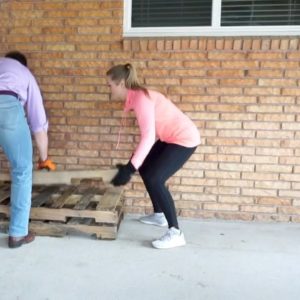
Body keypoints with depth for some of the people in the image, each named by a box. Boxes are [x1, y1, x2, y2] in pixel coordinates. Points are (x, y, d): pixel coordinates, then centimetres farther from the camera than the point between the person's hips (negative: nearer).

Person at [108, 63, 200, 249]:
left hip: (184, 138, -10)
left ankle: (176, 233, -8)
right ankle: (159, 215, 33)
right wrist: (132, 165, 12)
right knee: (145, 168, 18)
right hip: (171, 137, 10)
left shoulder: (141, 97, -22)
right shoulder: (134, 98, 6)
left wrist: (129, 168, -31)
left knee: (154, 178, -16)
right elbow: (149, 134, 10)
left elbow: (148, 136, -31)